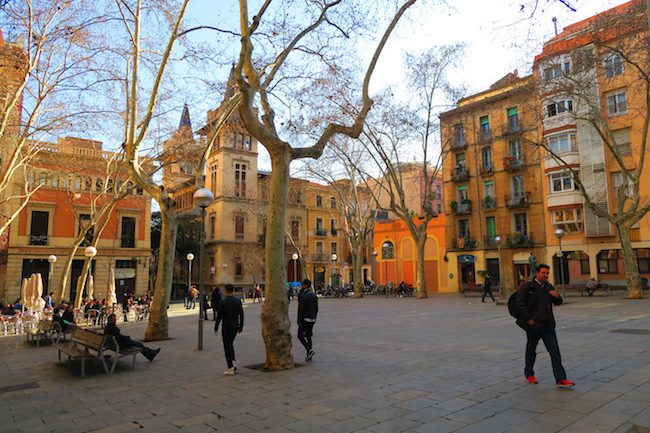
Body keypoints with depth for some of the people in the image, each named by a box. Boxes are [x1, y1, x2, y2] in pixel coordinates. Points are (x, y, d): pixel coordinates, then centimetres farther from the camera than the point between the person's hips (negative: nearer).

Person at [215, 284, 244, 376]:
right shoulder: (238, 301, 1)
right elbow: (241, 315, 3)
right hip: (235, 326, 5)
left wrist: (216, 328, -1)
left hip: (226, 326, -5)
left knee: (227, 346, 4)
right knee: (230, 344, 24)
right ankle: (233, 363, 15)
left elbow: (219, 316, -11)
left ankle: (230, 369, 5)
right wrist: (241, 326, 13)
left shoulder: (223, 302, -12)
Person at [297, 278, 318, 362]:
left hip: (305, 319, -7)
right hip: (312, 319, 7)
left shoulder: (303, 295, -15)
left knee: (300, 335, 5)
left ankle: (309, 350, -12)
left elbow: (301, 309, -18)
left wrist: (299, 320, -13)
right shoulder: (314, 295, 8)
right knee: (308, 336, 13)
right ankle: (309, 356, 13)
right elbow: (316, 308, 12)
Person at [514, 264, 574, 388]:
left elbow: (558, 303, 19)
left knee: (555, 351, -1)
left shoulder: (548, 287, 12)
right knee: (531, 350, 10)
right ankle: (529, 374, 28)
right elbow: (520, 304, -14)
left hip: (548, 326, 5)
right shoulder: (527, 287, -9)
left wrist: (557, 296, -4)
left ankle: (561, 379, 2)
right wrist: (528, 319, -16)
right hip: (533, 325, -5)